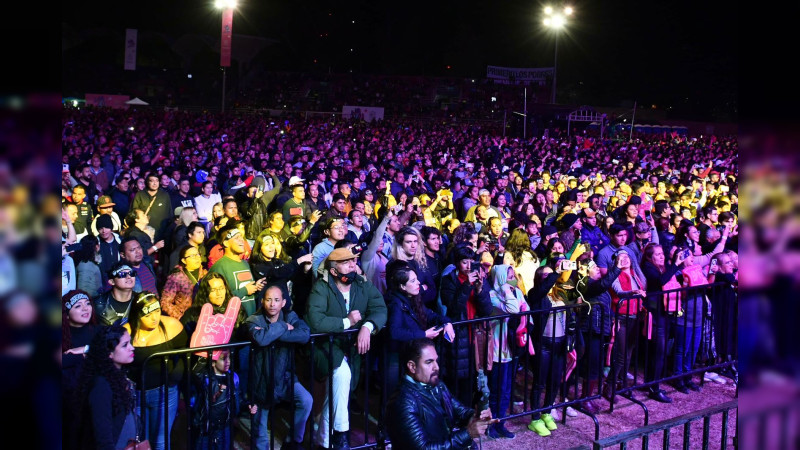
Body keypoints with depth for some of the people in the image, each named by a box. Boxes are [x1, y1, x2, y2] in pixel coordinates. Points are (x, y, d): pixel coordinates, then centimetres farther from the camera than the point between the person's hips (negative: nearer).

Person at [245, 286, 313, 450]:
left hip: (285, 377, 2)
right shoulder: (254, 320, -10)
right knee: (260, 427, 8)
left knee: (306, 401, -21)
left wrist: (272, 333, -27)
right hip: (262, 380, -2)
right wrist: (283, 327, -23)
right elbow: (260, 338, -35)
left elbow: (305, 335, -25)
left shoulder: (290, 317, -2)